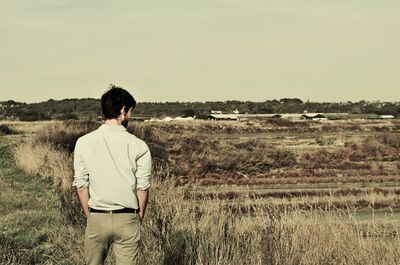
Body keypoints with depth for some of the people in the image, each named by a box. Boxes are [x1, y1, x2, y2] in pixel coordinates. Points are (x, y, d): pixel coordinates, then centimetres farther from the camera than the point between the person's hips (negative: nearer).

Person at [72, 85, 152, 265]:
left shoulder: (83, 143, -2)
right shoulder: (139, 146, -6)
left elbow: (81, 186, 0)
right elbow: (143, 188, -3)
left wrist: (89, 215, 12)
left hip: (96, 218, 1)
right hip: (127, 219, -1)